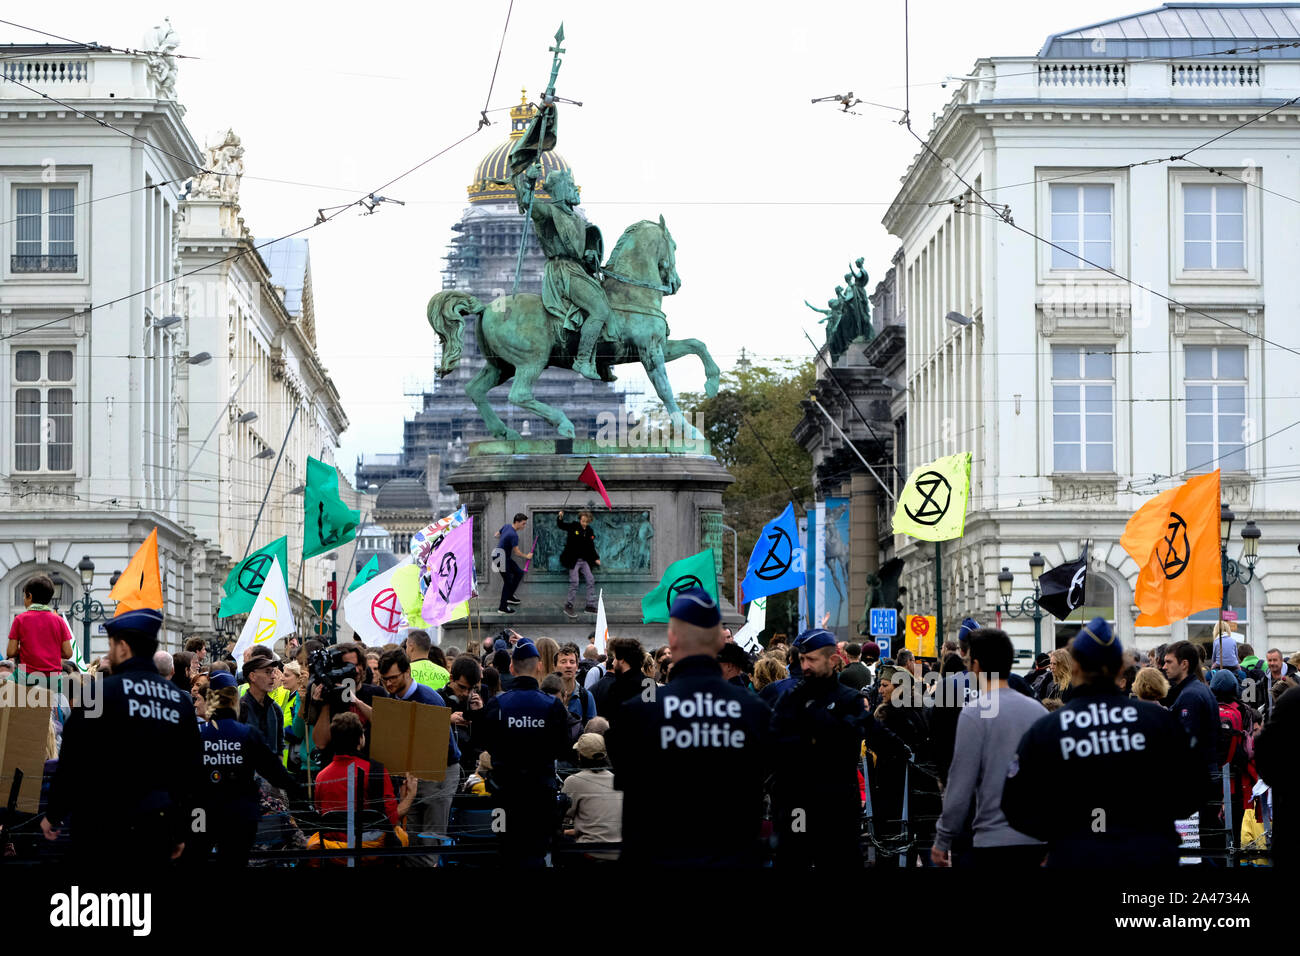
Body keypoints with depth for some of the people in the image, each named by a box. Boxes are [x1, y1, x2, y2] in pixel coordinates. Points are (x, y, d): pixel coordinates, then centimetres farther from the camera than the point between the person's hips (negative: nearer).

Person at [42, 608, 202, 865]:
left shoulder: (102, 692, -10)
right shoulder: (181, 701, 7)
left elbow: (73, 761, -9)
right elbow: (192, 769, 11)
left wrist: (54, 815, 4)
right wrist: (181, 833, 20)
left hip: (106, 825, -5)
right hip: (158, 831, 5)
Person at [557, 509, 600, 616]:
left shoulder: (589, 531, 8)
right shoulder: (573, 527, -4)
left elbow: (591, 547, 15)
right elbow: (560, 525, -4)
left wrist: (596, 558, 6)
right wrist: (560, 517, -23)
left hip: (584, 561, 5)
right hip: (573, 560, -5)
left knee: (591, 581, 2)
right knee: (574, 583, -9)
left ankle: (590, 606, 10)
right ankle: (568, 606, 2)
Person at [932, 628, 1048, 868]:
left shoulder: (975, 713, -9)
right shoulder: (1038, 710, 10)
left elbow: (960, 784, -10)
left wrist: (942, 840, 0)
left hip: (994, 840, -6)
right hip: (1037, 840, 6)